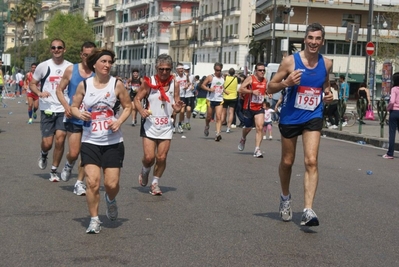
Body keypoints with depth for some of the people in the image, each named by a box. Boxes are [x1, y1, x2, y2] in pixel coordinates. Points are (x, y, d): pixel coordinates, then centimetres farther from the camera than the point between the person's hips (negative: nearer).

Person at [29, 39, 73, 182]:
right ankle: (43, 155, 35)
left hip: (64, 110, 1)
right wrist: (40, 93, -14)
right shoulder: (43, 66, -1)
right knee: (47, 142, -3)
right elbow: (32, 84, 7)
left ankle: (54, 171, 8)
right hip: (47, 109, -1)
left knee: (60, 139, -10)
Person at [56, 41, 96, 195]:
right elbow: (59, 90, 5)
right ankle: (69, 164, 33)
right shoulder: (71, 70, -2)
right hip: (74, 118, 0)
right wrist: (66, 106, -11)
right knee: (73, 153, -2)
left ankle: (79, 183, 15)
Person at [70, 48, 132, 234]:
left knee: (112, 184, -2)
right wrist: (79, 114, -14)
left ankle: (110, 200, 36)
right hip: (90, 142, 0)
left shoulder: (117, 84, -3)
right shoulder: (84, 85, -1)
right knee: (92, 182, -10)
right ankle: (94, 220, 6)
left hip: (113, 142, 0)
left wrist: (119, 121, -12)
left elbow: (128, 106, 5)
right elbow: (74, 106, 9)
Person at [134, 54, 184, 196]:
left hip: (166, 126, 2)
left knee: (162, 158, 1)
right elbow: (137, 99, -2)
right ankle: (145, 171, 27)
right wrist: (142, 111, -21)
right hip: (150, 124, -2)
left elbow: (176, 106, 7)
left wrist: (177, 108, -17)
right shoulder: (148, 82, -7)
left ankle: (155, 183, 22)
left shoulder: (175, 84, 1)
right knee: (149, 157, -7)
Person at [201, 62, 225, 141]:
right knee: (209, 117, 10)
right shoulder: (210, 77, -3)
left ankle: (218, 134, -18)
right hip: (211, 99, -2)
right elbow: (202, 85, -3)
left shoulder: (223, 78, 10)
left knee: (219, 117, -11)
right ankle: (207, 127, 42)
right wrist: (209, 89, -19)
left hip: (219, 100, 2)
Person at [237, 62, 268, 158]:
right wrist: (252, 91, -28)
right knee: (248, 128, 13)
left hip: (259, 108, 3)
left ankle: (257, 150, -14)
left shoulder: (265, 80, 6)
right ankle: (243, 139, 47)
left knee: (260, 128, -13)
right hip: (249, 107, -3)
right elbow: (240, 89, -18)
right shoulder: (250, 78, -10)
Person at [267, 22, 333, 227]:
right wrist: (286, 83, -27)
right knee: (287, 162, 13)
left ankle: (308, 211, -19)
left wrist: (328, 94, 0)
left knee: (311, 161, -15)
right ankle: (285, 198, 40)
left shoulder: (326, 64, 0)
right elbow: (270, 88, -7)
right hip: (290, 117, -1)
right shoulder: (290, 61, -11)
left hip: (313, 117, 1)